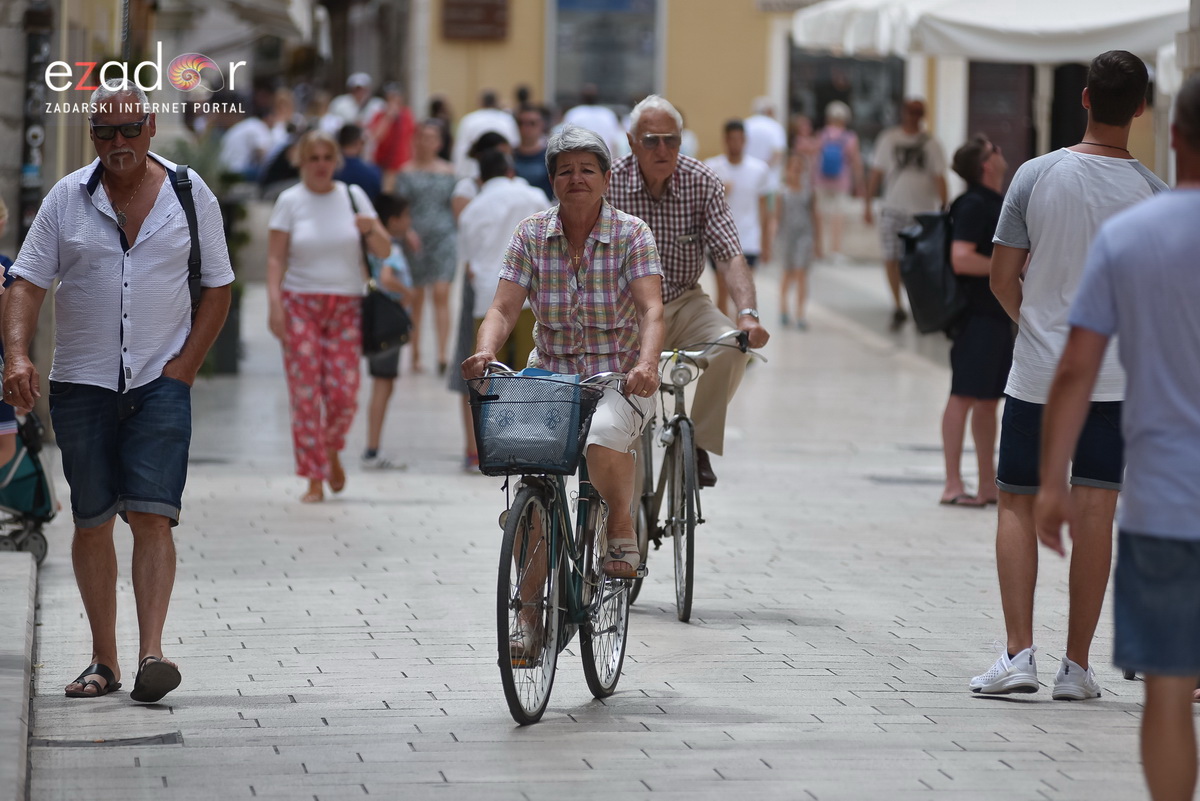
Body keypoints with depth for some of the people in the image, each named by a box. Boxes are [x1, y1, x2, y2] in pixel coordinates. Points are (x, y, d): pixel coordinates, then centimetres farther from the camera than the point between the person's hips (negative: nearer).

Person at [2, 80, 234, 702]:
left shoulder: (191, 196, 2)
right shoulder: (66, 199, 2)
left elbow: (217, 288, 8)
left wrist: (185, 366, -2)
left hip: (161, 382, -1)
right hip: (81, 384, 1)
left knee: (152, 515, -14)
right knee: (91, 522, 5)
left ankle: (151, 655, -20)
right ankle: (103, 661, 14)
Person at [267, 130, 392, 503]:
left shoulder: (353, 196, 7)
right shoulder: (290, 201, 2)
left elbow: (384, 251, 6)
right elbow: (275, 258, -2)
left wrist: (372, 229, -16)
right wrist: (275, 304, -14)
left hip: (346, 307, 2)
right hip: (301, 304, -1)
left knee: (343, 394, -5)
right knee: (306, 394, -6)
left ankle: (332, 449, 27)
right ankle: (314, 481, -1)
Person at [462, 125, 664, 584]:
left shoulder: (631, 234, -5)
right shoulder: (532, 234, 2)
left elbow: (651, 308, -16)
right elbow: (503, 309, -4)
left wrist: (647, 362, -36)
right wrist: (485, 352, -26)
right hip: (552, 376, 2)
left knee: (604, 435, -36)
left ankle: (622, 525, -7)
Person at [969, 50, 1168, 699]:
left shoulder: (1036, 176, -5)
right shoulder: (1152, 193, -6)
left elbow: (1002, 279, -1)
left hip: (1036, 372, 0)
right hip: (1117, 374, 0)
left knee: (1018, 505, 8)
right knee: (1093, 513, 2)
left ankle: (1018, 653, -2)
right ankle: (1077, 666, 4)